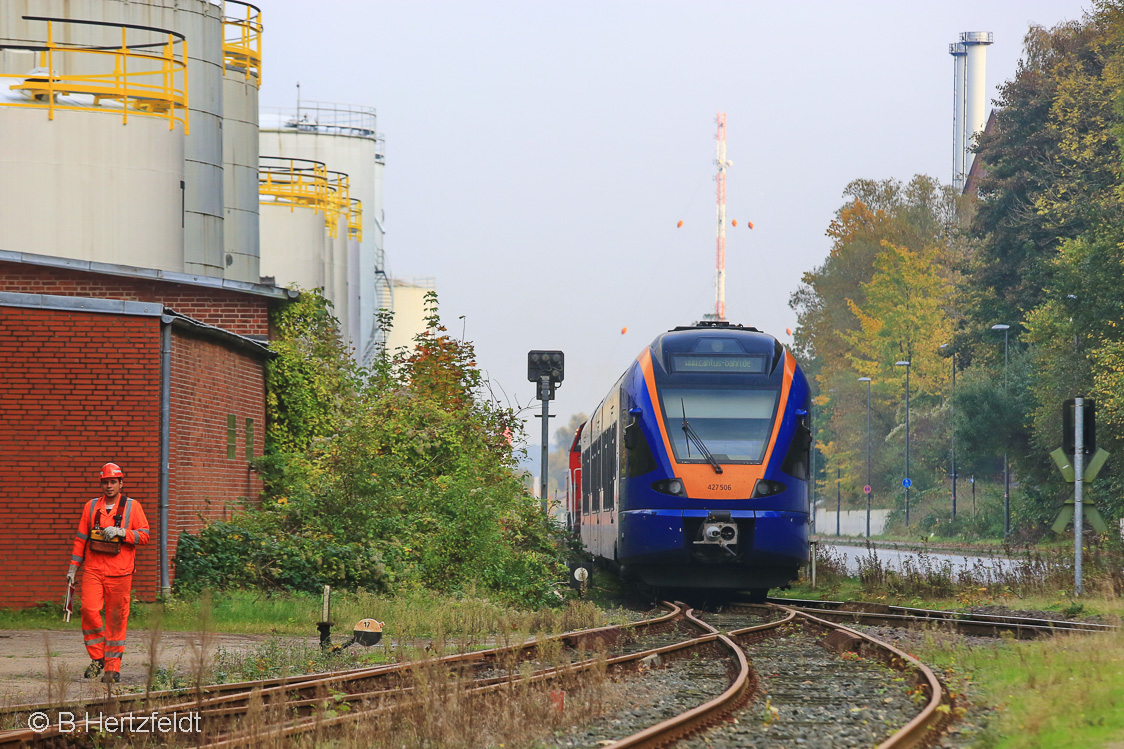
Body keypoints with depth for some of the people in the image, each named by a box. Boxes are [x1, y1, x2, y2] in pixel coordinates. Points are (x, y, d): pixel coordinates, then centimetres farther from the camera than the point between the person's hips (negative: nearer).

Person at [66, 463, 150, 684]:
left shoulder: (132, 507, 5)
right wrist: (73, 567, 11)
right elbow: (80, 538, 15)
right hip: (93, 569, 2)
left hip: (119, 573, -2)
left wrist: (120, 532, -14)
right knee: (89, 610, -13)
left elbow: (144, 535, 0)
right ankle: (97, 657, 3)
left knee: (116, 619, -1)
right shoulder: (91, 507, 12)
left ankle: (112, 666, 5)